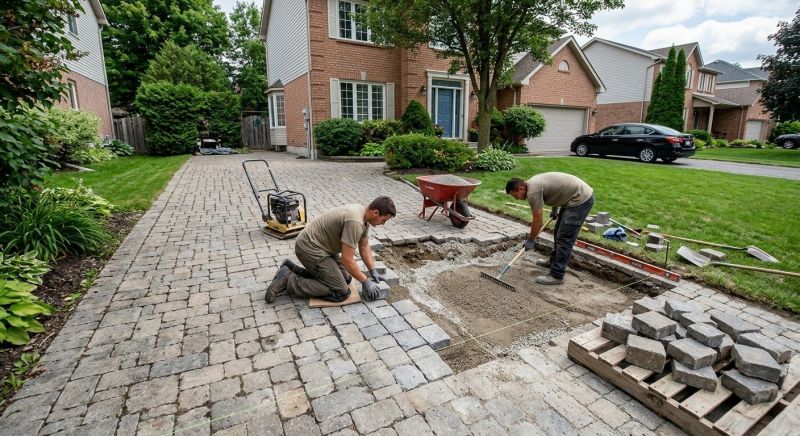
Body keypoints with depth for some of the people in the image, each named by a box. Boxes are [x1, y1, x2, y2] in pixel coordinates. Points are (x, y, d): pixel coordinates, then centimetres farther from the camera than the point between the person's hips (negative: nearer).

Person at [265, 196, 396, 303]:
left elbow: (364, 247, 15)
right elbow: (347, 259, -25)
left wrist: (373, 272, 10)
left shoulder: (364, 216, 4)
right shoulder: (355, 222, -28)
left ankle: (293, 269, 18)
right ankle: (288, 281, -6)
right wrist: (365, 281, -15)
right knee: (340, 292, -11)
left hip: (318, 245, 10)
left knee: (346, 278, 16)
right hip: (310, 249, -10)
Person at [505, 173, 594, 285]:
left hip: (581, 199, -11)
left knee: (564, 238, -9)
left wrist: (530, 240, -4)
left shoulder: (533, 191, -21)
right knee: (559, 232, 20)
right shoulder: (533, 183, 9)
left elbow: (537, 220, -16)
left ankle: (556, 276, -4)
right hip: (578, 195, 11)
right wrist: (554, 210, 37)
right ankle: (554, 261, 35)